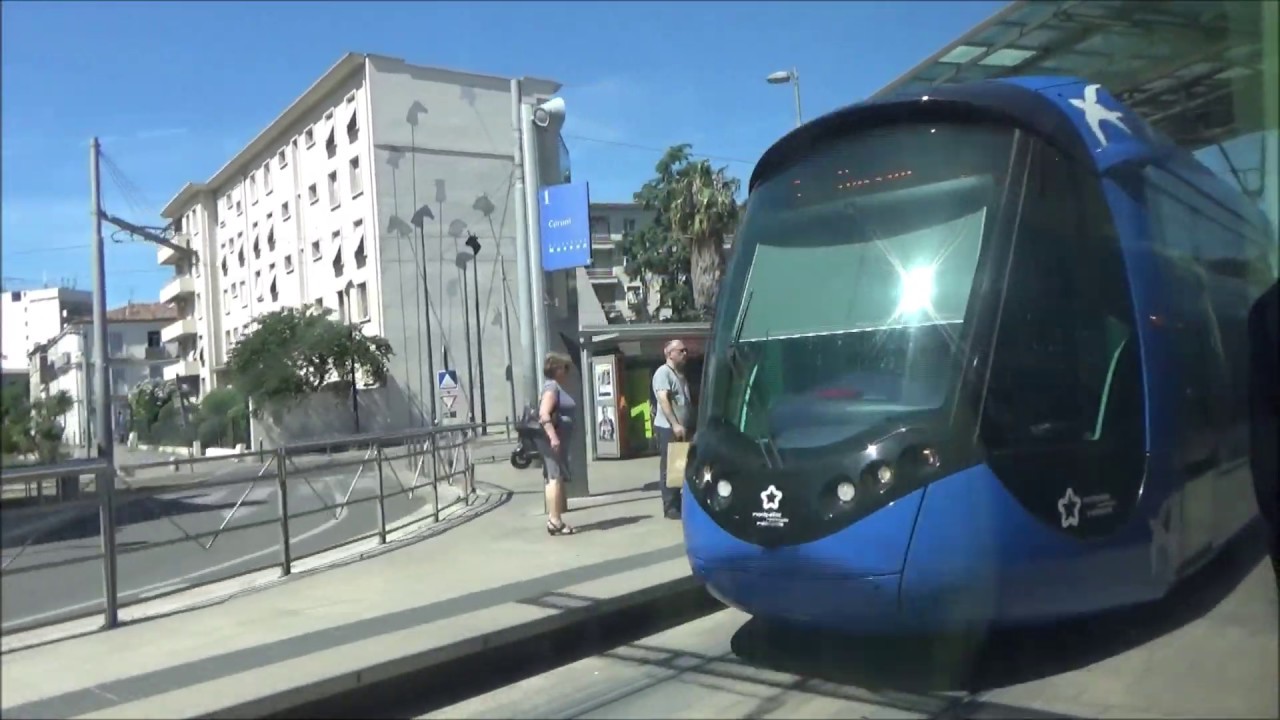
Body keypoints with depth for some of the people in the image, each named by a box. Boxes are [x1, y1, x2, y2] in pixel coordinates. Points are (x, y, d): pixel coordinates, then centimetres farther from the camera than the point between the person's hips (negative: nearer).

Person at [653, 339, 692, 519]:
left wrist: (684, 425, 17)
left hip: (681, 428, 9)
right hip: (667, 428, -9)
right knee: (669, 468, -4)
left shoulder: (681, 374, 18)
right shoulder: (663, 372, -9)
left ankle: (678, 504, 18)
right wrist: (675, 425, -24)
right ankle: (670, 507, -1)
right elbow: (663, 399, -19)